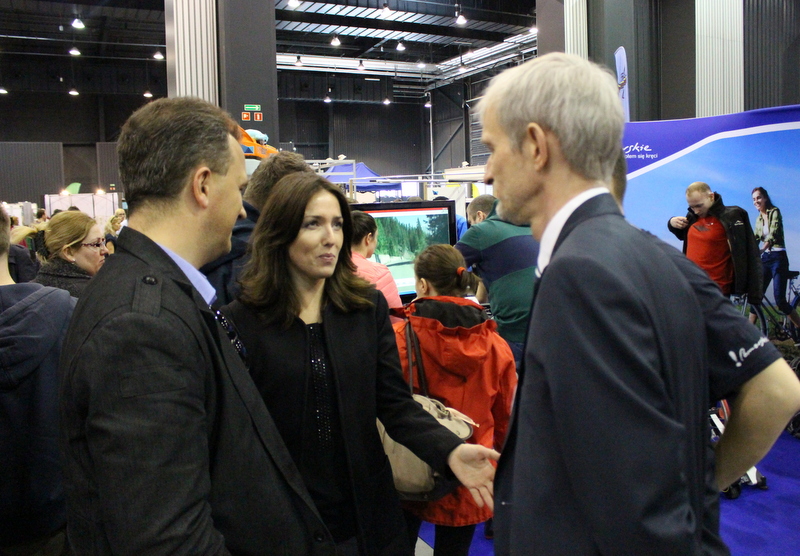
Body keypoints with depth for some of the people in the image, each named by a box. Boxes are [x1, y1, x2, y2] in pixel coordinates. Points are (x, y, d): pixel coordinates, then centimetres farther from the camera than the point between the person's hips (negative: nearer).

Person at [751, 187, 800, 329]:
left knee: (780, 300, -14)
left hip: (778, 258, -6)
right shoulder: (759, 219, 15)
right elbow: (755, 239, 12)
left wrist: (762, 249, -37)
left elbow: (773, 233, -21)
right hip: (765, 259, 6)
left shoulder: (774, 212, -5)